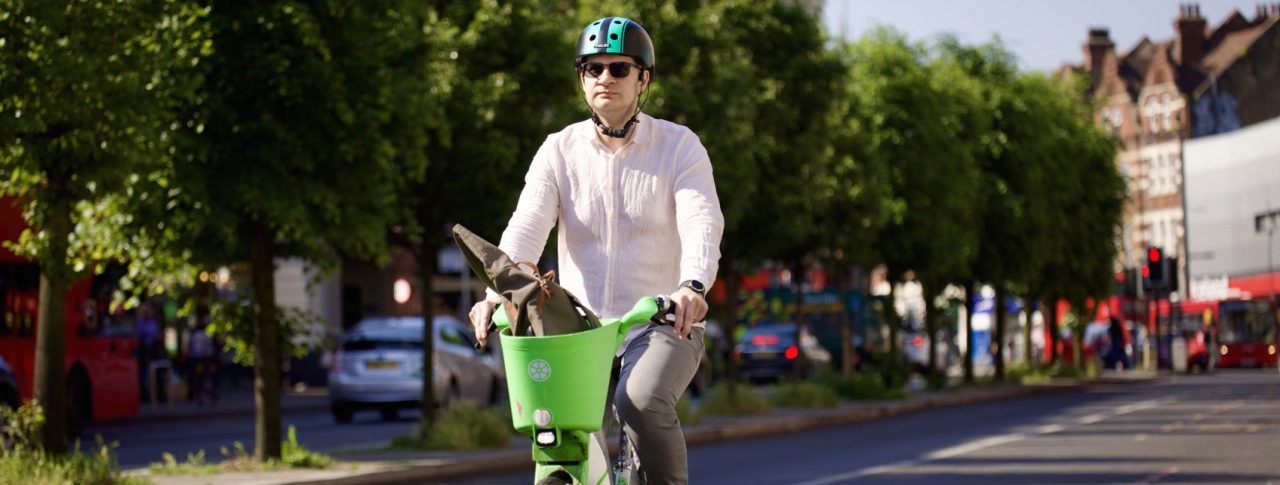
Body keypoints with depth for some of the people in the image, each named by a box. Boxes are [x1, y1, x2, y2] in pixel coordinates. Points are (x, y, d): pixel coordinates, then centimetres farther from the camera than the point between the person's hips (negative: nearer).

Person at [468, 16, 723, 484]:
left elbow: (702, 221, -16)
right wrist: (499, 291, -28)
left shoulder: (679, 145, -1)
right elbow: (527, 226, -8)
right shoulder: (559, 150, 5)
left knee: (640, 401, -32)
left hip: (660, 324, -2)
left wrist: (693, 285, -37)